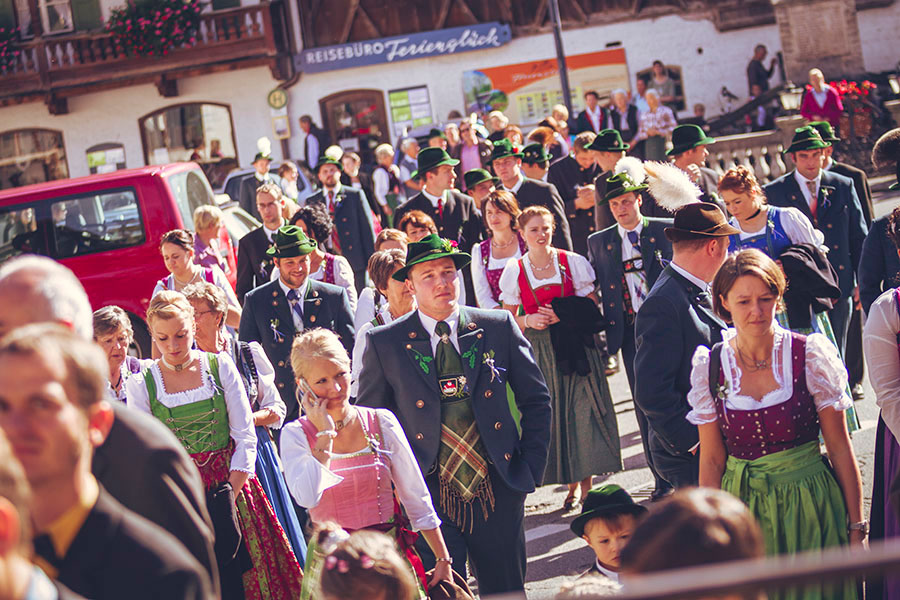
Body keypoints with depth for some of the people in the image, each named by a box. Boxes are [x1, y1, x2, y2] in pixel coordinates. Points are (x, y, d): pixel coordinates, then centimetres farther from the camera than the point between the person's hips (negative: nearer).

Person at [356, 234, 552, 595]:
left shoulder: (499, 326, 3)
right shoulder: (384, 343, -1)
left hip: (497, 488, 2)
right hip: (428, 495, -1)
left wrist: (531, 468, 3)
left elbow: (535, 400, 10)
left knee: (506, 590, 10)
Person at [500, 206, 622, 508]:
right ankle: (572, 484, 11)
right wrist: (529, 320, -11)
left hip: (575, 344, -1)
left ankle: (587, 484, 1)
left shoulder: (573, 262, 1)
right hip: (538, 350, 1)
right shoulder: (514, 270, 4)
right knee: (551, 414, 0)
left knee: (583, 411, -7)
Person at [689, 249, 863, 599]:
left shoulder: (810, 355, -8)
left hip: (811, 504, -1)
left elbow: (840, 448, -4)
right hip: (743, 507, 1)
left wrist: (856, 526, -3)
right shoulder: (709, 367, -3)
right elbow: (711, 460, 3)